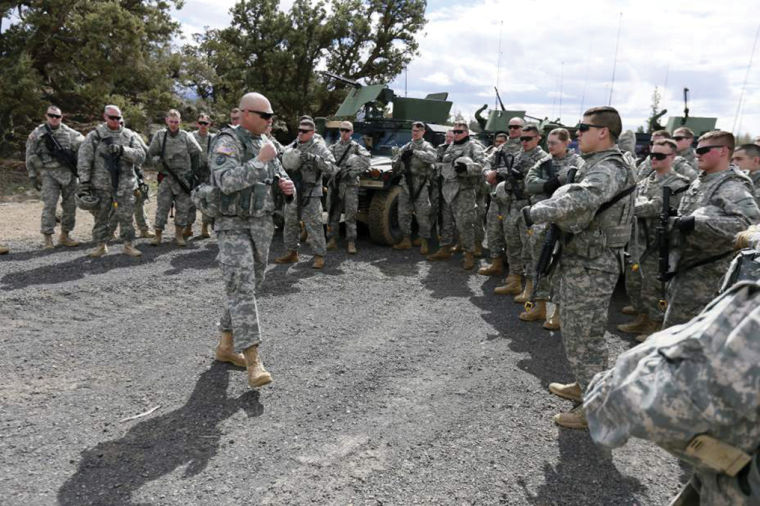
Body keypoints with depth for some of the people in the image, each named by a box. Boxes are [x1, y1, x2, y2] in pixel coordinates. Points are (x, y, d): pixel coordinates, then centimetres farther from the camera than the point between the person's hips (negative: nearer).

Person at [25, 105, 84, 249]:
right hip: (49, 174, -2)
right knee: (49, 205, -10)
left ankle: (65, 235, 19)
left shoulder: (69, 132, 7)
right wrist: (33, 176, 3)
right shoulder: (37, 134, 4)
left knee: (70, 205, 5)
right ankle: (47, 239, -5)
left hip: (68, 173, 2)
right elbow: (31, 156, 6)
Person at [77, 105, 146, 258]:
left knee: (126, 216, 2)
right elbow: (84, 160, -1)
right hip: (101, 185, 0)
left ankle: (128, 245, 12)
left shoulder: (130, 136, 6)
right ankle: (101, 245, 19)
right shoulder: (94, 136, 2)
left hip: (125, 185, 0)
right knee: (100, 217, 7)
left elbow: (140, 156, -7)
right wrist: (84, 181, -7)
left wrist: (122, 150, -22)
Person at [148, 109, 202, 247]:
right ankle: (158, 235, 8)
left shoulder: (186, 136, 0)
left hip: (184, 178, 0)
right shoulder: (159, 135, 1)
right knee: (162, 207, 0)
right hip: (166, 177, 0)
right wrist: (157, 161, -10)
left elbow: (197, 153, 7)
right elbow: (151, 153, 8)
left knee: (183, 208, 4)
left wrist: (194, 171, 6)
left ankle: (179, 235, 15)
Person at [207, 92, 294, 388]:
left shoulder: (265, 144, 14)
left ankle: (226, 346, 27)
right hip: (233, 226, -8)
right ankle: (254, 363, -15)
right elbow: (227, 182, -26)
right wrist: (260, 161, -23)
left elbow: (279, 176, 24)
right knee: (242, 290, -13)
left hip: (262, 225, 8)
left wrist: (286, 185, 1)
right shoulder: (227, 142, -11)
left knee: (249, 287, 12)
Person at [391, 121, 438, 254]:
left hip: (420, 184, -5)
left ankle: (425, 242, 3)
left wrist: (414, 152, -22)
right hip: (405, 183, 5)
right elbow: (395, 166, 16)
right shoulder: (405, 147, 19)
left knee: (422, 215, -4)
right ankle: (406, 240, 18)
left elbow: (432, 157, -21)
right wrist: (401, 157, -5)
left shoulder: (426, 146, 3)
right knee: (403, 213, 7)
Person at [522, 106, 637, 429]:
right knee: (575, 331, 22)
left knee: (585, 337, 0)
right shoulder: (595, 165, 14)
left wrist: (536, 213, -34)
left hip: (591, 267, -10)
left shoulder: (610, 168, -20)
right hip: (580, 261, 10)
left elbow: (579, 200, -39)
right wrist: (543, 212, -7)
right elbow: (566, 194, 11)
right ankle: (584, 386, 39)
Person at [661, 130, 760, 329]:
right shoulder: (700, 181, 11)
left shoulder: (732, 187, -16)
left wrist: (697, 222, -34)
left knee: (676, 331, -6)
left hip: (706, 269, -9)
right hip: (685, 263, 9)